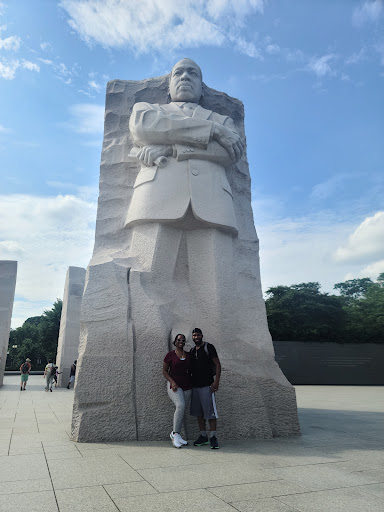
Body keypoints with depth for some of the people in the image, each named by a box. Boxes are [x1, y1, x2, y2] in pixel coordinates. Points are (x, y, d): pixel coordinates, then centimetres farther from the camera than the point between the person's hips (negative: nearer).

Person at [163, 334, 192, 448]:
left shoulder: (188, 355, 9)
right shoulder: (170, 355, -3)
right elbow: (164, 371, -1)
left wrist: (192, 382, 5)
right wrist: (172, 382, -14)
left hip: (186, 386, 5)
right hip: (174, 385, -5)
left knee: (182, 409, 4)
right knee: (180, 406, -23)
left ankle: (177, 436, 16)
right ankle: (175, 433, -11)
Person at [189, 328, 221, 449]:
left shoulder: (208, 347, -4)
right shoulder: (192, 351, 14)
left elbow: (217, 364, -7)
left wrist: (216, 381, -16)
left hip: (207, 385, -6)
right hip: (195, 385, 6)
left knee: (210, 411, -5)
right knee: (198, 412, 10)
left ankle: (213, 437, 2)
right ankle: (203, 436, 20)